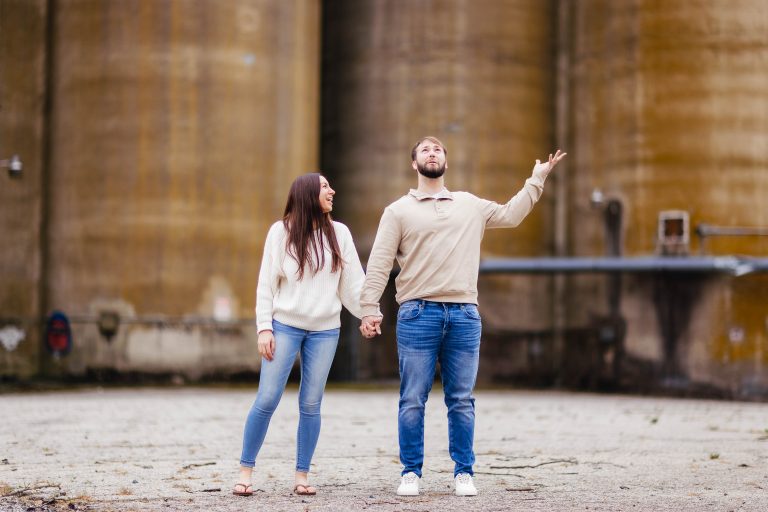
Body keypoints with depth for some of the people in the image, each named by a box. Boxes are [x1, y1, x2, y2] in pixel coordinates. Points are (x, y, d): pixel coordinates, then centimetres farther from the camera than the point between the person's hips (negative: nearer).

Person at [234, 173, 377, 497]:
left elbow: (353, 282, 7)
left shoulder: (339, 233, 6)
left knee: (310, 405, 3)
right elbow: (266, 284, -1)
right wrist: (264, 328, -7)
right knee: (266, 400, -5)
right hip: (285, 327, -2)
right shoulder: (281, 232, -1)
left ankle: (301, 476, 10)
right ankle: (245, 471, 5)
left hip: (325, 331, 2)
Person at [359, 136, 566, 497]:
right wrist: (370, 309, -8)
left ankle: (463, 473, 12)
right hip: (417, 314, -2)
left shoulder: (471, 206, 18)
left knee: (462, 401, 5)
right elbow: (379, 264, 1)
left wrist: (537, 179, 24)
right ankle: (411, 473, 8)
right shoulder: (399, 210, 7)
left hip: (464, 316, 3)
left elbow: (510, 215, 27)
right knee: (413, 400, 0)